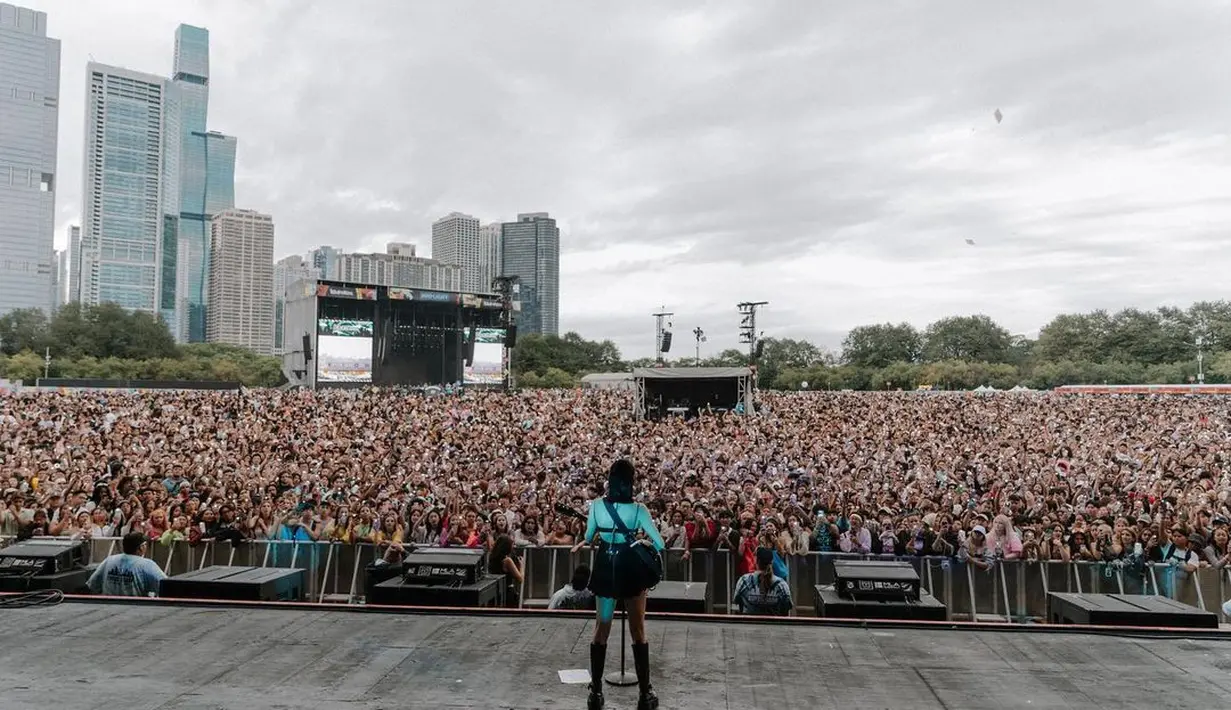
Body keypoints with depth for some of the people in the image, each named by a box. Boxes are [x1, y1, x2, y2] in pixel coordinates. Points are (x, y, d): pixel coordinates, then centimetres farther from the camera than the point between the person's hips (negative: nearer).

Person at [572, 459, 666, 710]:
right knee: (638, 631, 10)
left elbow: (588, 538, 6)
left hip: (604, 571, 2)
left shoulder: (596, 506, -9)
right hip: (632, 571, -2)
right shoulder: (638, 510, -14)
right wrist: (644, 543, 7)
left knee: (601, 630, 15)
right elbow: (659, 544, -14)